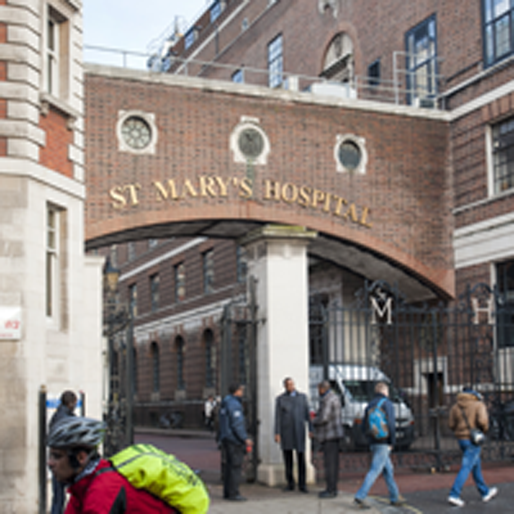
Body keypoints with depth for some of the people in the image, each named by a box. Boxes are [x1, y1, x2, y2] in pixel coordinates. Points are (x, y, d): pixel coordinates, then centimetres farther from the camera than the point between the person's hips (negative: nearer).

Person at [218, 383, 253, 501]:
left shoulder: (225, 403, 15)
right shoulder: (234, 404, -16)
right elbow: (237, 424, -20)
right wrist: (245, 438, -15)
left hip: (225, 438, 10)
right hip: (234, 439, -10)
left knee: (229, 465, 13)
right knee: (235, 466, -7)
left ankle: (227, 492, 16)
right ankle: (233, 494, -6)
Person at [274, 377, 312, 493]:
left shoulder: (302, 396, 5)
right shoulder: (280, 399, 1)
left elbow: (307, 414, 5)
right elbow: (278, 417, -2)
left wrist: (311, 429, -1)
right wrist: (277, 434, -9)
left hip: (299, 431, 1)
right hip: (285, 431, 0)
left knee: (301, 458, -3)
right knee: (288, 459, 3)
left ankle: (302, 484, 3)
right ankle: (290, 484, 12)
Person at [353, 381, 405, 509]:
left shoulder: (370, 405, 13)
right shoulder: (387, 404, -7)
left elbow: (364, 426, 12)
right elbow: (391, 424, -15)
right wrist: (392, 442, -8)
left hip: (373, 443, 8)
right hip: (383, 444, -8)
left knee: (388, 470, 15)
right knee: (375, 471, -10)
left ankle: (395, 498, 20)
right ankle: (359, 497, -16)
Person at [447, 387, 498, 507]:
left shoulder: (455, 407, 5)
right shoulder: (479, 405, -8)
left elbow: (451, 424, 2)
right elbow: (482, 421, -21)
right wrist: (484, 429, 0)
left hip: (461, 439, 6)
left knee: (476, 465, 20)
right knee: (466, 468, -6)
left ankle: (485, 492, 31)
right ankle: (454, 495, -12)